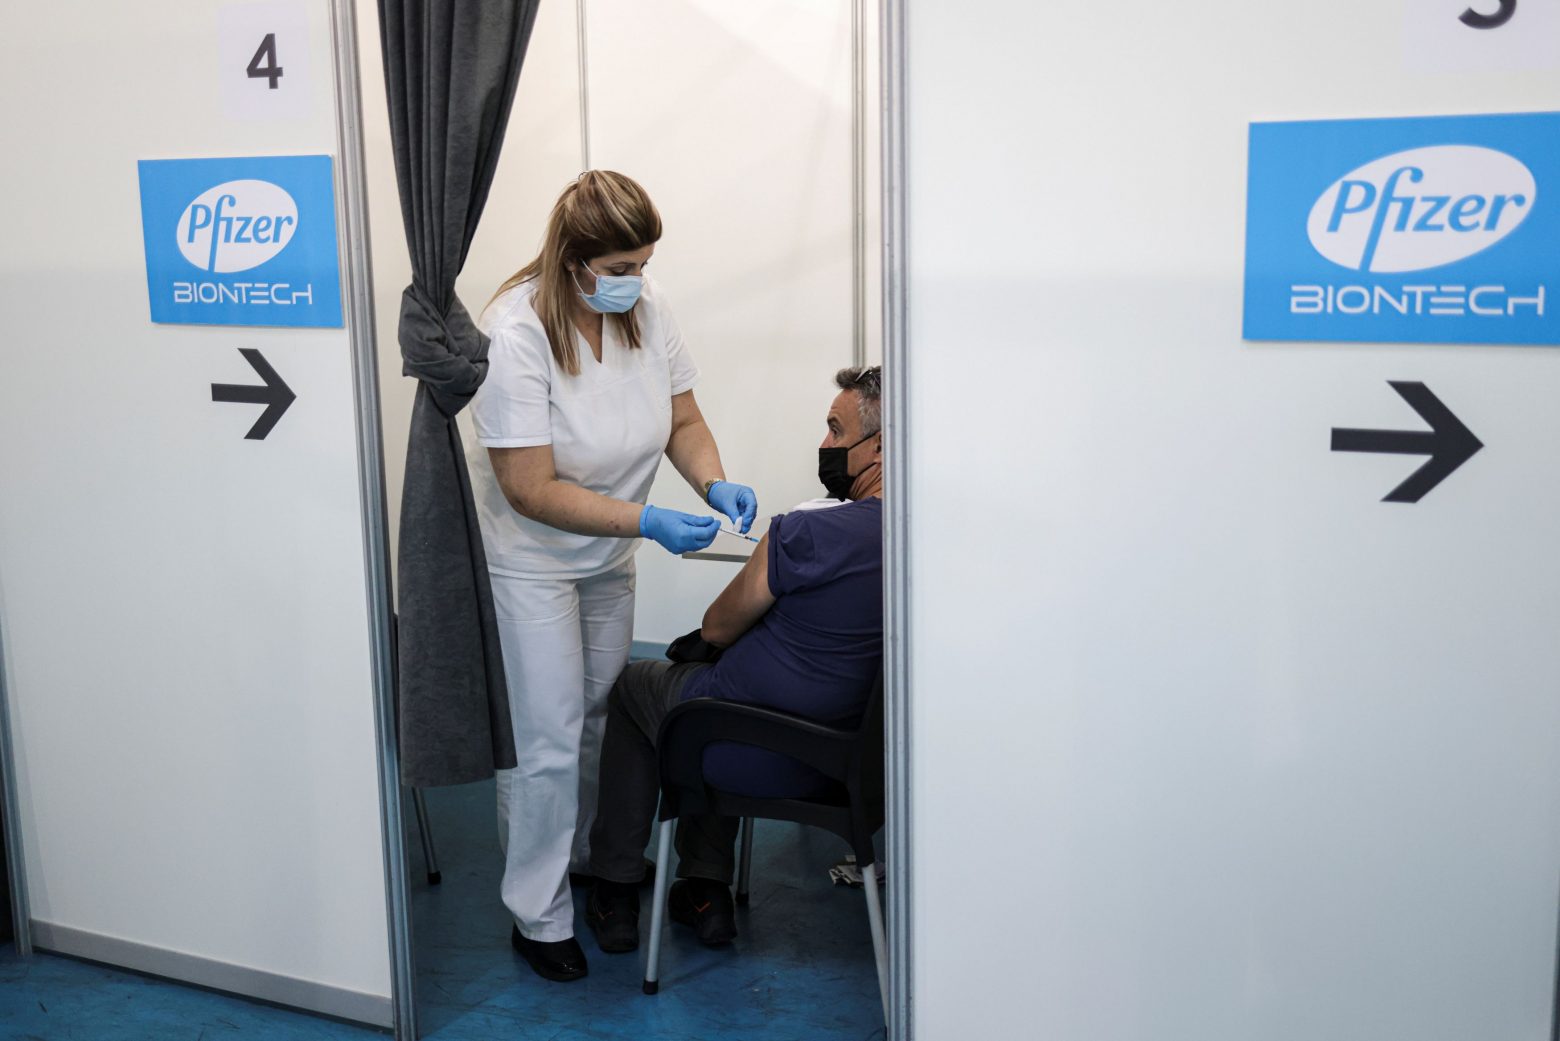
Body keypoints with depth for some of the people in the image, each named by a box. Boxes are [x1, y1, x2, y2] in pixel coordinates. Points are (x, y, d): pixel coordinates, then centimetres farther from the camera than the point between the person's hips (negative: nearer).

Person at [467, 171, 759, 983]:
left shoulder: (646, 308, -10)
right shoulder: (515, 334, -28)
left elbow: (683, 420, 2)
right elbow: (531, 490, -27)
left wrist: (714, 483, -19)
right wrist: (647, 522, -33)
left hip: (608, 554, 6)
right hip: (528, 561, -6)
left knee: (601, 720, 18)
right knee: (547, 742, -2)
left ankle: (590, 859, 41)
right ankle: (538, 916, 15)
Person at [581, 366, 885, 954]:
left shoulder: (803, 534, -26)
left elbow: (717, 628, -9)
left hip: (756, 759, -6)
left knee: (633, 685, 23)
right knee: (719, 674, 34)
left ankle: (615, 894, 30)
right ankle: (706, 892, 31)